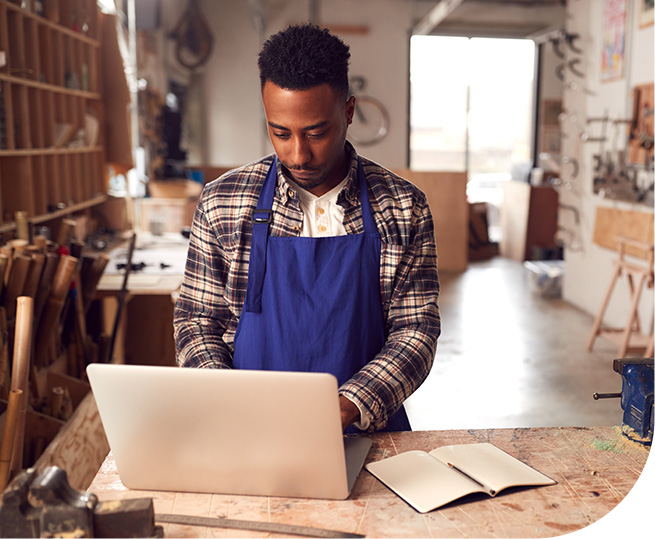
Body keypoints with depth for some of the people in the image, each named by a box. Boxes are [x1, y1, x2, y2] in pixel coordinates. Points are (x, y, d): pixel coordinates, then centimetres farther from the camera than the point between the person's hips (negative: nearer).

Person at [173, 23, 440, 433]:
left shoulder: (403, 208, -2)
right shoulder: (221, 203, 0)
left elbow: (415, 330, -2)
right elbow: (196, 321, 6)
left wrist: (347, 408, -17)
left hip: (364, 433, 1)